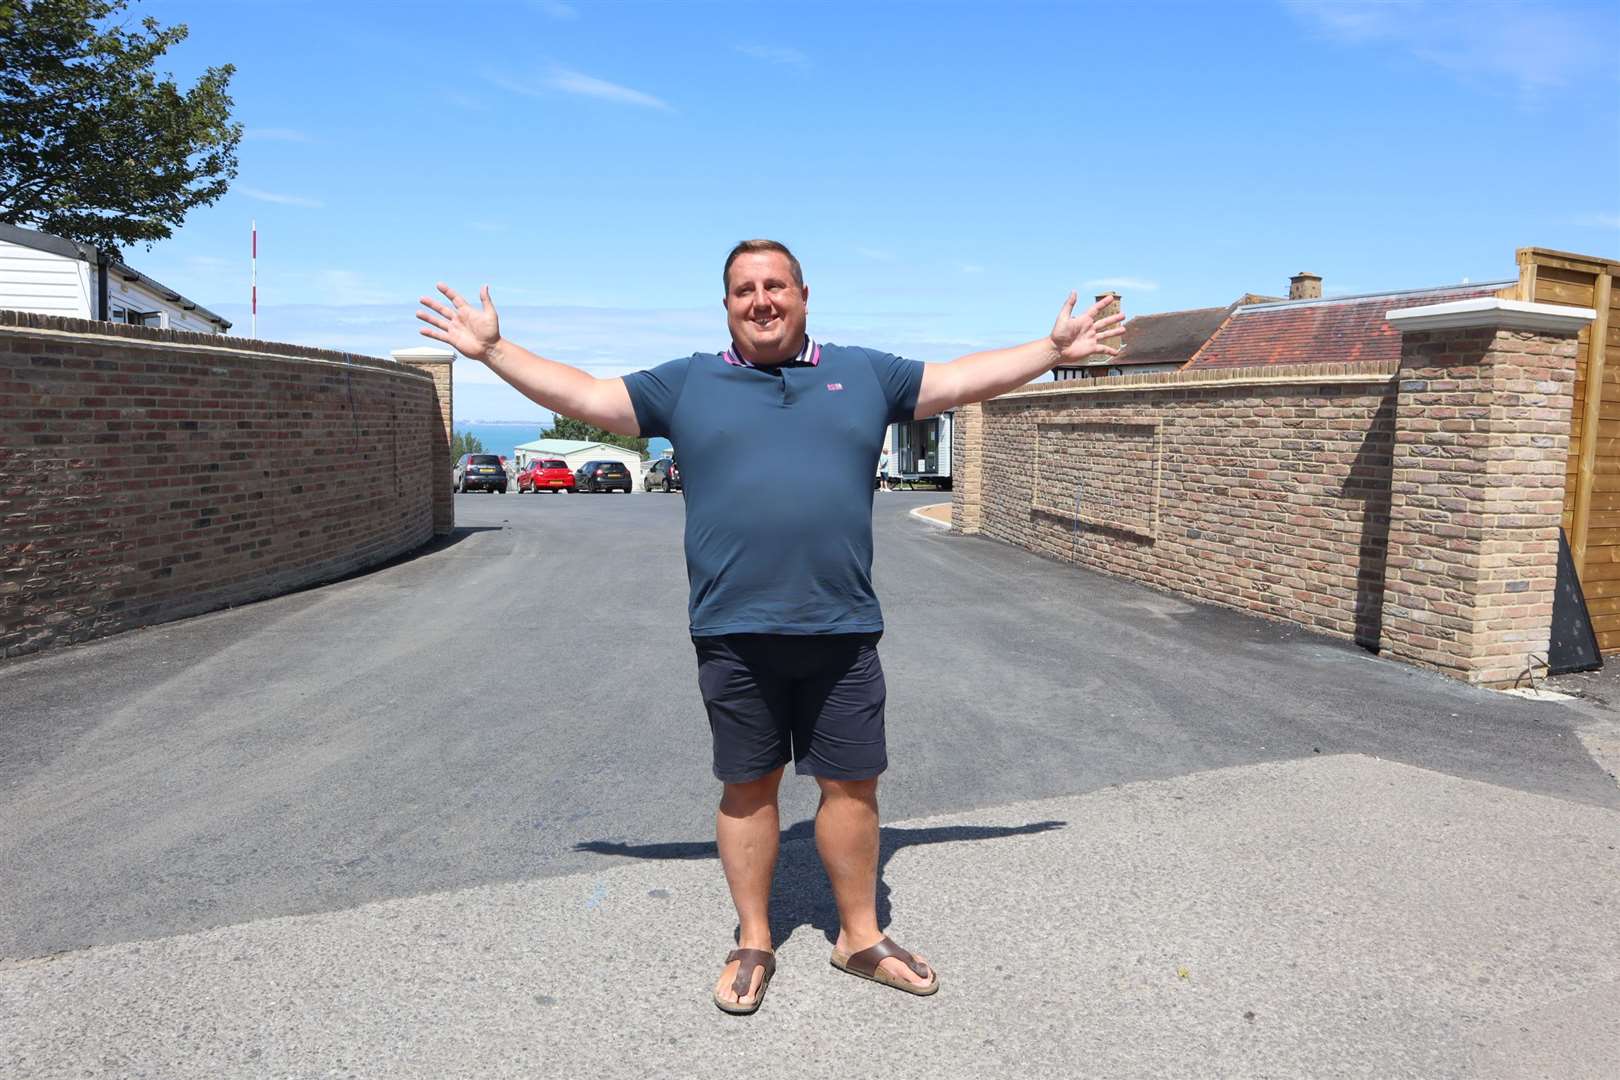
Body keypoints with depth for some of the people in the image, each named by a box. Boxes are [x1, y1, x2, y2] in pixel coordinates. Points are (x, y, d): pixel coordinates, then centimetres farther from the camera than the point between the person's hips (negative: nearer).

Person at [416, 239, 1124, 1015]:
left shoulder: (865, 374, 12)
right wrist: (492, 350, 10)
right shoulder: (685, 384, 10)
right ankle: (753, 944, 29)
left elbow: (963, 379, 18)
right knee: (747, 786, 10)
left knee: (851, 783, 9)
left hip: (842, 631, 1)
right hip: (733, 633, -1)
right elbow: (584, 395, 11)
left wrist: (1053, 349, 19)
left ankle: (860, 937, 29)